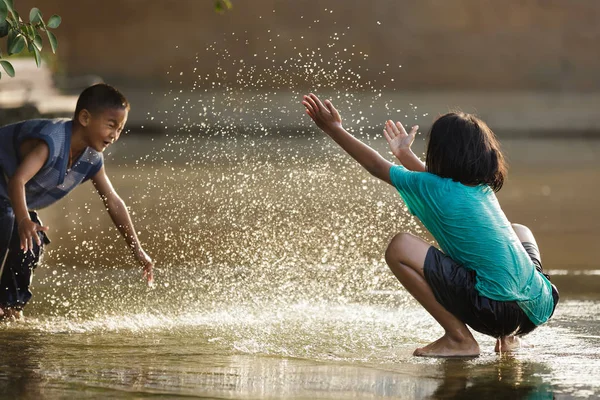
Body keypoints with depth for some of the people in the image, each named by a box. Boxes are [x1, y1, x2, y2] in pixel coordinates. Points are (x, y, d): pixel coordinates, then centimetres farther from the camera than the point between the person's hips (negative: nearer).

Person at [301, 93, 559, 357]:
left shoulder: (433, 189, -2)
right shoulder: (483, 188, 18)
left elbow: (377, 166, 13)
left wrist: (334, 129, 23)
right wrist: (404, 153, 57)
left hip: (496, 311, -8)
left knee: (400, 248, -4)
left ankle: (459, 338, -1)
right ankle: (509, 336, 22)